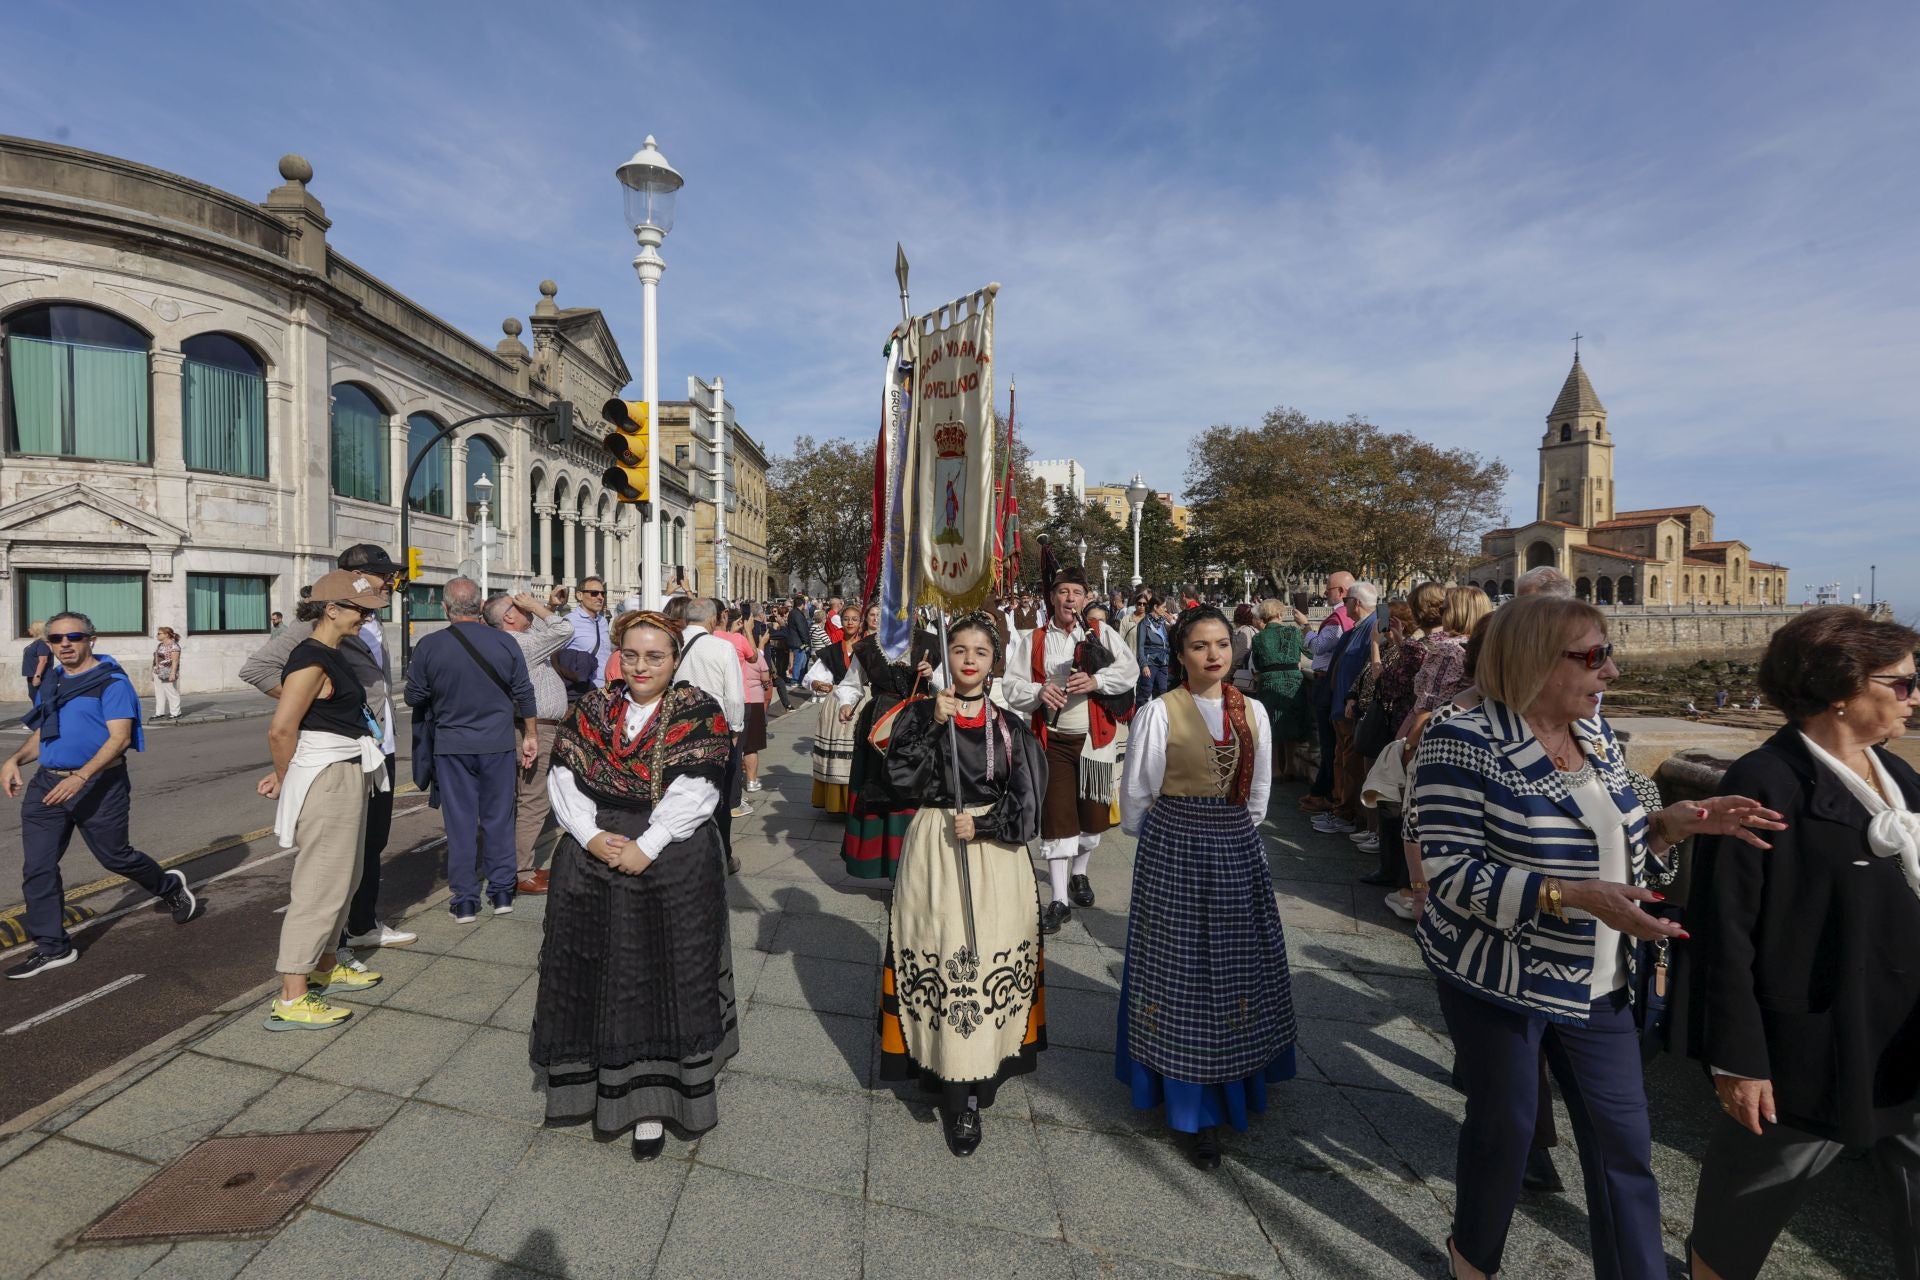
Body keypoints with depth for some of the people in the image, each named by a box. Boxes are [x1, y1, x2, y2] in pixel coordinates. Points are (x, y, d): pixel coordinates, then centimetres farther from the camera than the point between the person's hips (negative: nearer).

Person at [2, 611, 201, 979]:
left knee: (114, 856, 7)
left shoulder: (111, 681, -10)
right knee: (37, 868, 3)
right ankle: (52, 948, 13)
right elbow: (40, 734, 20)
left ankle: (170, 886, 35)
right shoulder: (51, 683, 11)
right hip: (47, 784, 6)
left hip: (99, 786, -6)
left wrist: (80, 777, -28)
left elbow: (120, 737, -18)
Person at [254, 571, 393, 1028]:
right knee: (321, 886, -5)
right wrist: (285, 780, -6)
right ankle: (291, 1000, 3)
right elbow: (280, 730, -21)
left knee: (343, 877, 19)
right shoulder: (312, 661, -17)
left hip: (348, 777, 10)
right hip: (326, 780, -10)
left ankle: (327, 966, 33)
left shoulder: (331, 655, 13)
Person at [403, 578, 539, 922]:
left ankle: (464, 900, 13)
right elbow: (524, 695, 1)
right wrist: (531, 736, 12)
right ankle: (502, 892, 19)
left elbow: (414, 697, 2)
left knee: (460, 821, 7)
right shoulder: (505, 643, -5)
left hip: (451, 746, -1)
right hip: (498, 744, 1)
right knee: (499, 818, 11)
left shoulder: (429, 646, -8)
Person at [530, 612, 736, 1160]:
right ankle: (592, 1077, 36)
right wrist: (591, 836, -13)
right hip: (590, 862, 4)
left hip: (672, 868, -3)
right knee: (593, 977, 14)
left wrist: (644, 848, -19)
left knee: (660, 980, 4)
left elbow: (693, 793, -14)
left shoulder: (698, 713, -6)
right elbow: (562, 777, 1)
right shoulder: (592, 708, 6)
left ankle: (650, 1103, 18)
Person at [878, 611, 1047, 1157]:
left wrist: (982, 825, -11)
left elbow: (1027, 800, 1)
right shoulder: (919, 714, 2)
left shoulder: (1010, 727, 4)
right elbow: (900, 776, -11)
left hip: (995, 854, 1)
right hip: (932, 852, 0)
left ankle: (966, 1094, 16)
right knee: (936, 959, -1)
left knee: (988, 960, 1)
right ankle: (942, 1067, 16)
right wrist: (933, 723, -17)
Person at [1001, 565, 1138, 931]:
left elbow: (1128, 671, -7)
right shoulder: (1032, 641, 3)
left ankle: (1079, 874, 38)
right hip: (1054, 739, -1)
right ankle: (1059, 900, 4)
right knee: (1056, 815, -3)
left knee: (1092, 809, 11)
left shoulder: (1100, 633, 2)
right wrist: (1038, 691, -19)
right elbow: (1013, 688, 0)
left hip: (1094, 737, 1)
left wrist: (1097, 681, -23)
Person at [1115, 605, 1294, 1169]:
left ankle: (1236, 1081, 35)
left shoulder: (1252, 712, 3)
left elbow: (1259, 792, 16)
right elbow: (1135, 796, -3)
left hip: (1238, 851, 5)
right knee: (1183, 971, 3)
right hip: (1174, 853, -4)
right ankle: (1197, 1110, 15)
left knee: (1237, 969, 14)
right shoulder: (1159, 712, -11)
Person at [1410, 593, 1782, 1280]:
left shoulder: (1596, 732, 2)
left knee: (1625, 1139, 14)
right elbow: (1452, 874, -24)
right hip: (1499, 979, -6)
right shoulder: (1463, 744, -22)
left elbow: (1615, 833, 12)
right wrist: (1576, 896, -31)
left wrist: (1676, 821, -7)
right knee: (1504, 1127, 13)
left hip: (1598, 982, 6)